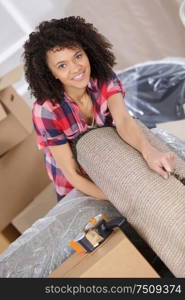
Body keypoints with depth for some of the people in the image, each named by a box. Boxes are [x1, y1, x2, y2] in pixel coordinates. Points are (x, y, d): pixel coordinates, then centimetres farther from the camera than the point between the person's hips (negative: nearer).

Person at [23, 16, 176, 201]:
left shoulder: (104, 78, -25)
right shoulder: (46, 111, -33)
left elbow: (123, 121, -41)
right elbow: (72, 174, -28)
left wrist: (149, 152, -62)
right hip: (75, 184, -2)